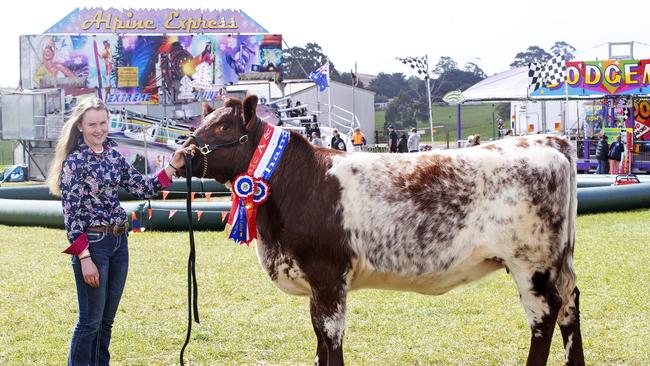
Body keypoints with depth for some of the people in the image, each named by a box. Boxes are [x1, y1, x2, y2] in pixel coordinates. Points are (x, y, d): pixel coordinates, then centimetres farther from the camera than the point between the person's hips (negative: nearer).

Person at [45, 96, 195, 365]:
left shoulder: (114, 156, 9)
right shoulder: (74, 162, -11)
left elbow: (142, 190, 10)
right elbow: (71, 215, -14)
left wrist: (173, 166, 1)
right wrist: (84, 258, -18)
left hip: (119, 242, 7)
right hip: (92, 244, -7)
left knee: (106, 321, 14)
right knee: (90, 322, -2)